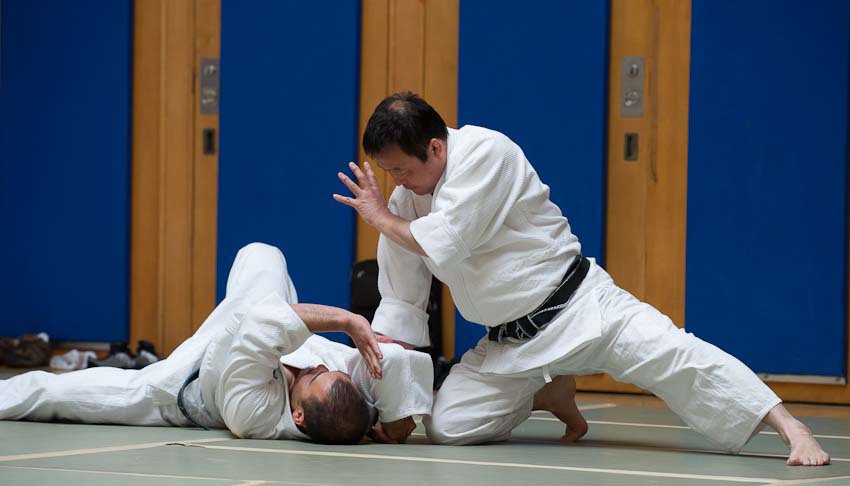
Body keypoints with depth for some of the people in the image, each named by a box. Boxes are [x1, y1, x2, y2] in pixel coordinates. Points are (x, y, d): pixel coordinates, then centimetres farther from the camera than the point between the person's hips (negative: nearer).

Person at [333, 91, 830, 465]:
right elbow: (402, 302, 10)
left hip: (576, 306, -7)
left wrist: (383, 220, -7)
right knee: (447, 425, -7)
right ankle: (550, 397, 17)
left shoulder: (484, 151, -18)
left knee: (669, 354, -27)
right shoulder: (405, 202, 4)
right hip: (508, 342, 7)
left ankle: (791, 429, -28)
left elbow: (444, 243, -26)